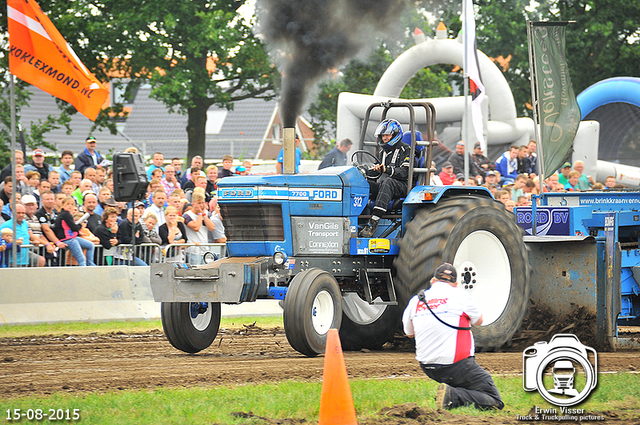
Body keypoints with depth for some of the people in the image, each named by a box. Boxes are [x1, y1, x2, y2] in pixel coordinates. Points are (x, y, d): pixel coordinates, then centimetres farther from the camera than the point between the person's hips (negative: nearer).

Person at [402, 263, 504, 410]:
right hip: (456, 365, -6)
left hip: (427, 369, 6)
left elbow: (409, 333, 22)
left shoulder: (415, 300, 6)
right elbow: (478, 321, 12)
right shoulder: (459, 295, -5)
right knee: (495, 402, -4)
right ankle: (452, 396, -22)